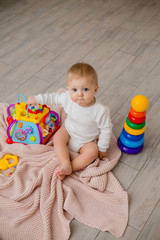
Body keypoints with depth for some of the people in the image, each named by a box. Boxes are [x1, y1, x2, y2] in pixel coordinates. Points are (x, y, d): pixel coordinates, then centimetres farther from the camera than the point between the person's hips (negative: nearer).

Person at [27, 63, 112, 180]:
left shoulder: (100, 110, -32)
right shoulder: (68, 98, -22)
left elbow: (106, 130, -18)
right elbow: (55, 97, 0)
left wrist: (102, 148, -10)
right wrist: (37, 99, 1)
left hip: (87, 141, -3)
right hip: (68, 131, 3)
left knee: (93, 151, -28)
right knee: (58, 137, -22)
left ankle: (72, 167, -23)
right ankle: (65, 164, -24)